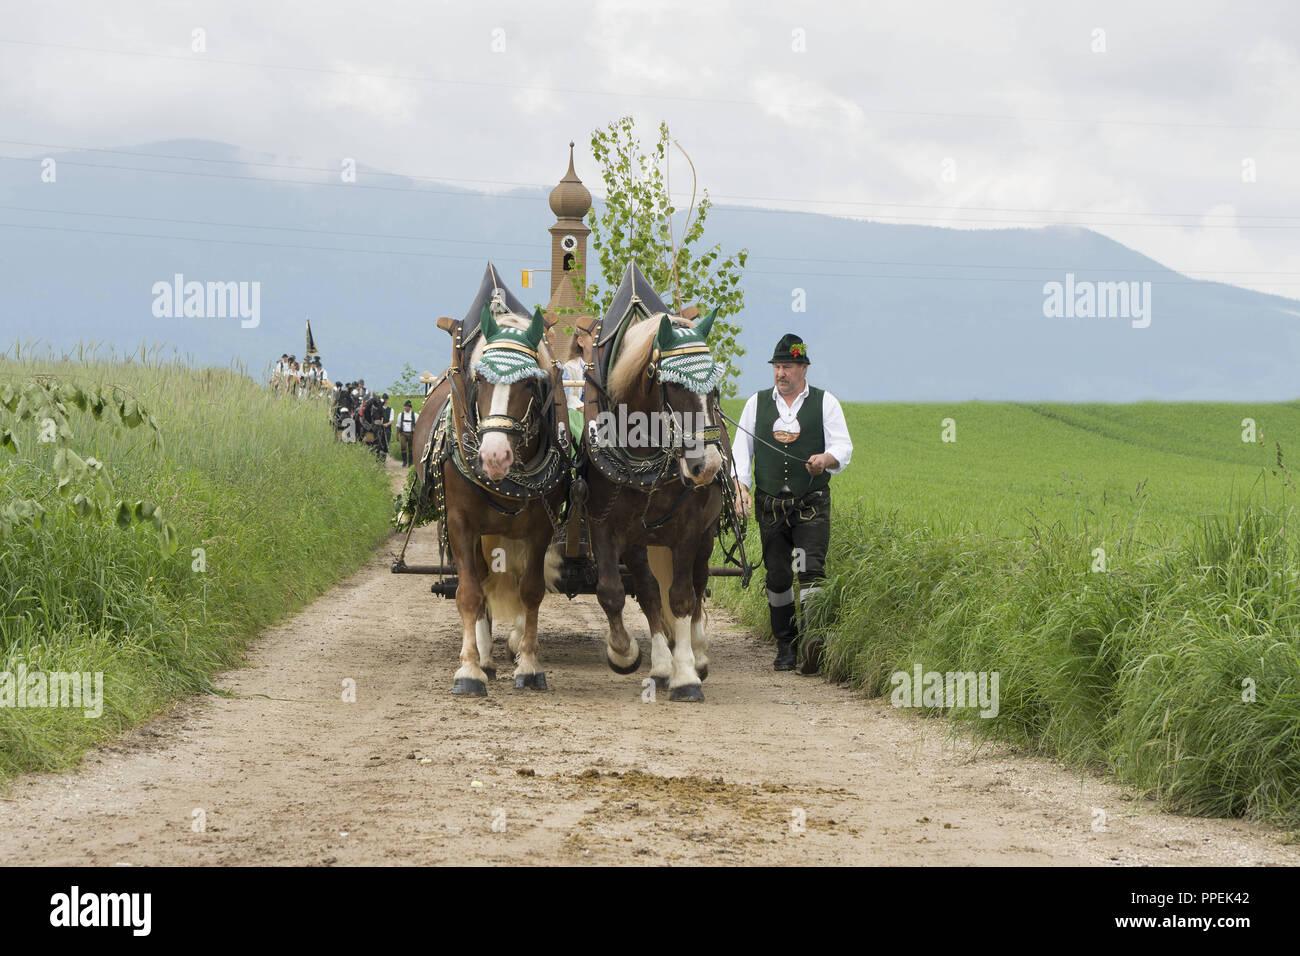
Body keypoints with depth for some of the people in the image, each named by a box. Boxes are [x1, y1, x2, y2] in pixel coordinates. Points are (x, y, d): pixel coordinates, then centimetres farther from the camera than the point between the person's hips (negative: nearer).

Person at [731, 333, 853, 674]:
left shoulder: (825, 403, 5)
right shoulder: (756, 403, 11)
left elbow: (843, 448, -1)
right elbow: (741, 450, 8)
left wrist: (825, 459, -25)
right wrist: (740, 487, -8)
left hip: (811, 506, -2)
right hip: (770, 505, 2)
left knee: (811, 570, -15)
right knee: (778, 576, 3)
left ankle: (813, 641, -23)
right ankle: (786, 646, 13)